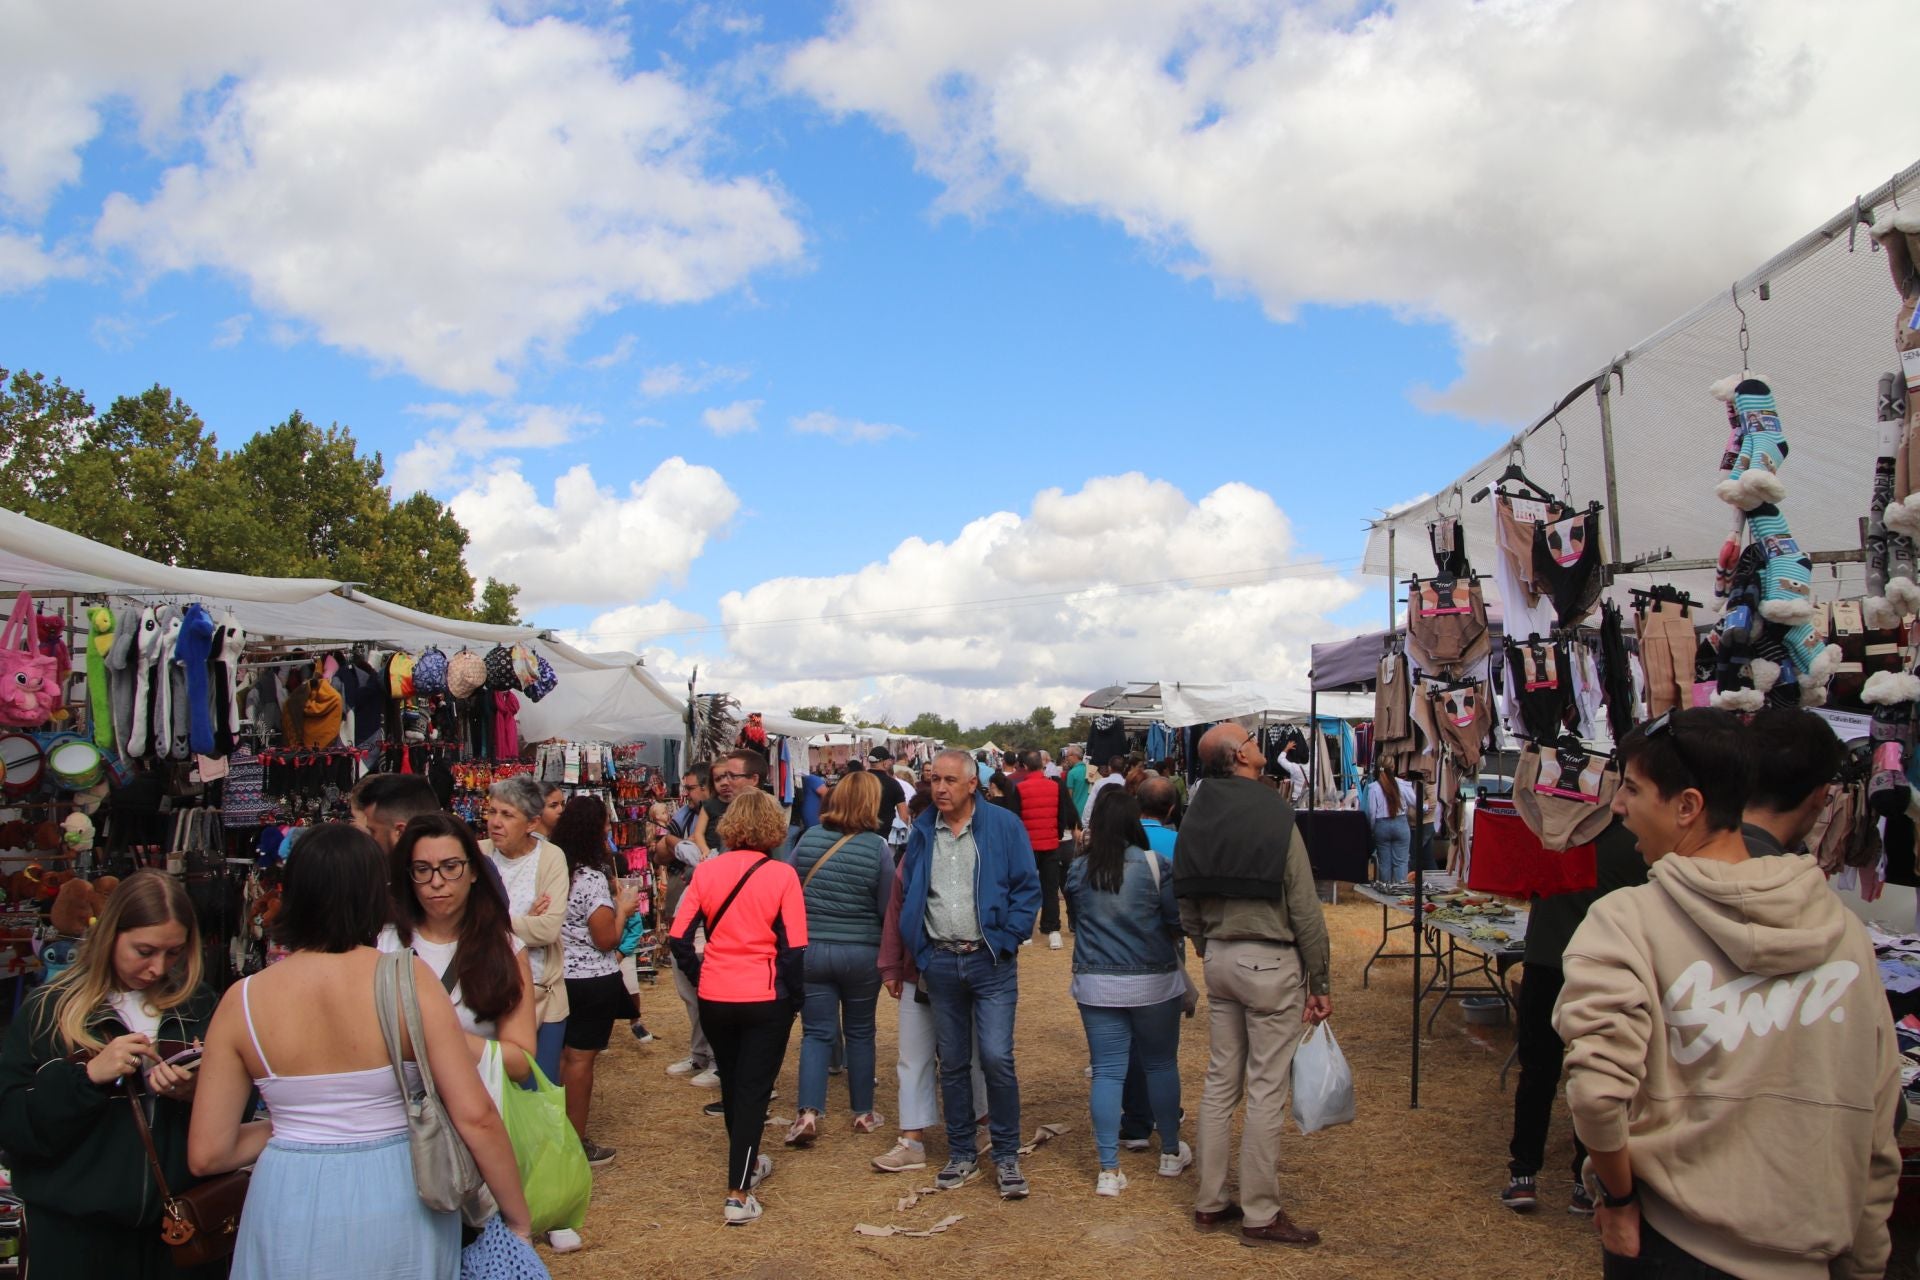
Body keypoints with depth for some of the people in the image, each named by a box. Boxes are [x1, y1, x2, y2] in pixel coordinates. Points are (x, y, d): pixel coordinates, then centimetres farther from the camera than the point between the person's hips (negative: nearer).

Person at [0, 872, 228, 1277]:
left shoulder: (197, 1006, 3)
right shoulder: (50, 1009, -2)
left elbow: (234, 1110, 5)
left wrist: (196, 1094, -15)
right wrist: (88, 1075, -21)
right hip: (78, 1227, -2)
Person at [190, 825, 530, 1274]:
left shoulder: (242, 999, -6)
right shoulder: (407, 977, -13)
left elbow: (206, 1155, -3)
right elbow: (475, 1116, -16)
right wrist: (518, 1219, -4)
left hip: (288, 1206, 2)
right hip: (396, 1199, -1)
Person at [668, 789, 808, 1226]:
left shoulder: (707, 870, -4)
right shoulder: (781, 875, -12)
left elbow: (678, 938, -5)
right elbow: (794, 948, -12)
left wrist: (700, 974, 10)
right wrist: (794, 998, 1)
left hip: (715, 997, 3)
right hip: (765, 998, -3)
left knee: (731, 1084, 22)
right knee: (753, 1090, 6)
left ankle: (747, 1163, 41)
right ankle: (738, 1196, 4)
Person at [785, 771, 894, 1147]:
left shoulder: (809, 838, -4)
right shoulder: (877, 847, -12)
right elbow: (887, 909, -7)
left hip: (810, 949, 1)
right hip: (862, 953, -1)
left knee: (817, 1033, 8)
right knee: (860, 1032, 15)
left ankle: (809, 1111, -7)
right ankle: (863, 1113, 24)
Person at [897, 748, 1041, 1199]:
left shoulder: (1004, 826, -5)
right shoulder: (922, 831, 6)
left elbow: (1027, 888, -3)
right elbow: (908, 893, 12)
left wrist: (1007, 941, -9)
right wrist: (919, 949, 2)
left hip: (990, 960, -4)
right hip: (940, 962, 4)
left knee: (996, 1058, -7)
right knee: (952, 1064, 11)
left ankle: (1007, 1156, 9)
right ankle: (962, 1154, 24)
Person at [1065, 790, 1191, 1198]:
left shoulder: (1078, 870, -4)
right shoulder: (1154, 865, -12)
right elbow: (1177, 920, -6)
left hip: (1096, 985, 1)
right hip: (1153, 982, -1)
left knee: (1107, 1072, 5)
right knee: (1161, 1065, 16)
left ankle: (1109, 1170, 6)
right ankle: (1171, 1153, 30)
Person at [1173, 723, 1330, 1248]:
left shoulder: (1195, 820, 3)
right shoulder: (1275, 818, -15)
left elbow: (1186, 903, 7)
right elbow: (1305, 910, -13)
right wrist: (1319, 983, -5)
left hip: (1218, 959, 7)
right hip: (1270, 961, -6)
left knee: (1221, 1080, 15)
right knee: (1266, 1091, 2)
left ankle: (1210, 1202, 24)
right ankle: (1260, 1214, 11)